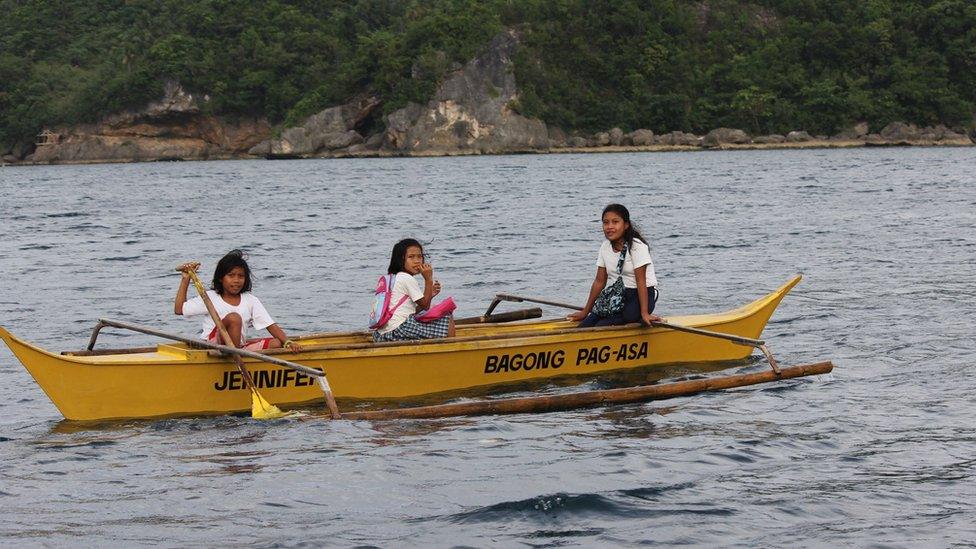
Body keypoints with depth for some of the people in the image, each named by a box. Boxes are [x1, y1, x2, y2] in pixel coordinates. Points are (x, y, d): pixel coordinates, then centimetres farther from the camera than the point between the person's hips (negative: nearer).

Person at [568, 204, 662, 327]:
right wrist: (585, 312, 10)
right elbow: (599, 281, 11)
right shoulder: (605, 248, 7)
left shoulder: (636, 246, -14)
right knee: (584, 326, -12)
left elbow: (641, 281, -18)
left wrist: (644, 313, -25)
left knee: (601, 327, -26)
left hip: (641, 295, -7)